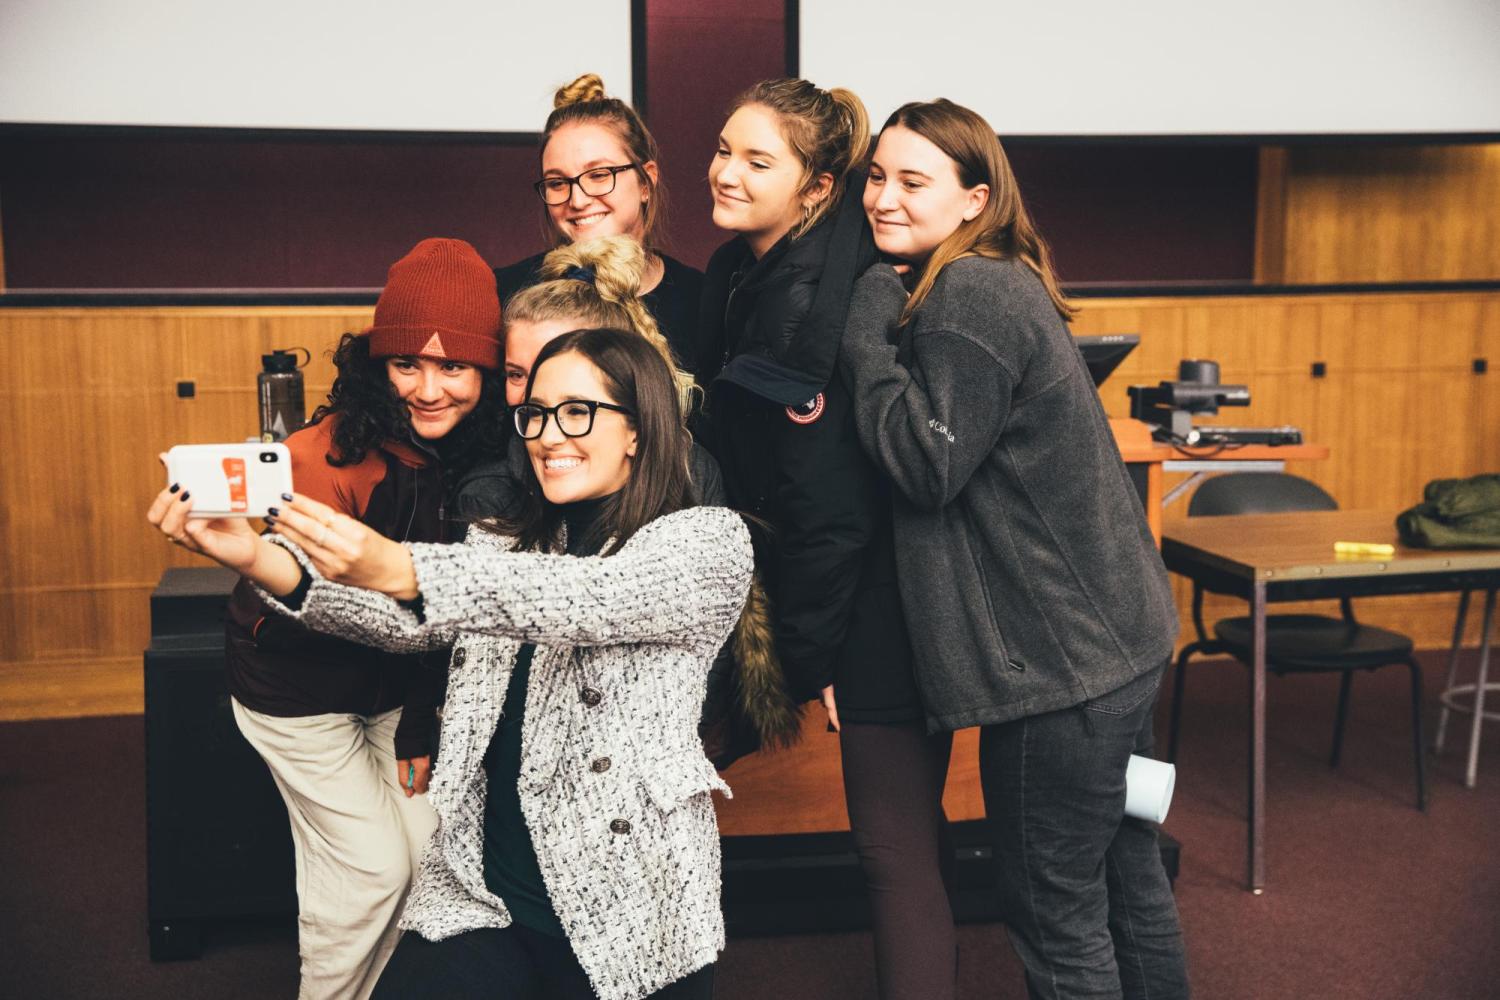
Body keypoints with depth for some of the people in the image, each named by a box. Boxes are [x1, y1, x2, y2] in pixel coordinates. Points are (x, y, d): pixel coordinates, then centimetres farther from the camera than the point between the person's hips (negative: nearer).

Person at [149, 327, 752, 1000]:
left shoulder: (711, 540, -3)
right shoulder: (506, 544, 14)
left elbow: (578, 598, -21)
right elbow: (399, 620, -5)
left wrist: (398, 568, -34)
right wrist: (259, 559, -22)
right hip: (481, 907, 3)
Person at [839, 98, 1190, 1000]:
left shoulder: (969, 297, -16)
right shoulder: (1001, 284, 14)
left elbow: (928, 464, -19)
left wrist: (873, 335, -13)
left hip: (1058, 662, -10)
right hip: (1116, 640, 10)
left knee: (1055, 912, 3)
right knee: (1126, 878, 22)